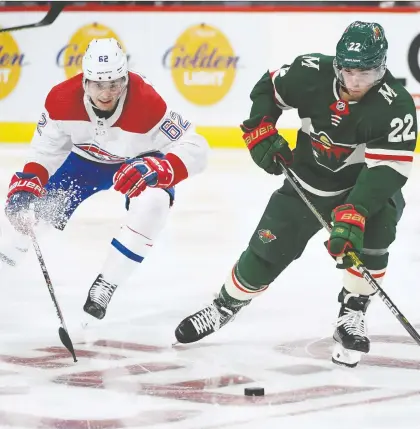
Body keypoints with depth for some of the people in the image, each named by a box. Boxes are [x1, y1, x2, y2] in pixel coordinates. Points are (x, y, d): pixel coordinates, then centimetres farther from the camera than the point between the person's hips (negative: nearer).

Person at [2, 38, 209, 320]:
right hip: (85, 158, 3)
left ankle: (104, 286, -20)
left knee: (152, 205, -33)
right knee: (43, 210, 0)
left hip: (137, 161, -3)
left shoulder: (147, 104, -39)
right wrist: (26, 185, -25)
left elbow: (195, 149, -34)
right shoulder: (62, 99, -29)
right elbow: (46, 148, -12)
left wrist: (157, 169, -48)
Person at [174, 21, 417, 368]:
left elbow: (389, 169, -37)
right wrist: (260, 131, -14)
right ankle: (225, 307, 30)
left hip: (364, 187, -2)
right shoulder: (313, 73, -21)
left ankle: (352, 318, -14)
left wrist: (354, 213, -47)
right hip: (308, 181, 3)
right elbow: (268, 88, 0)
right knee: (266, 252, 2)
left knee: (373, 230, -32)